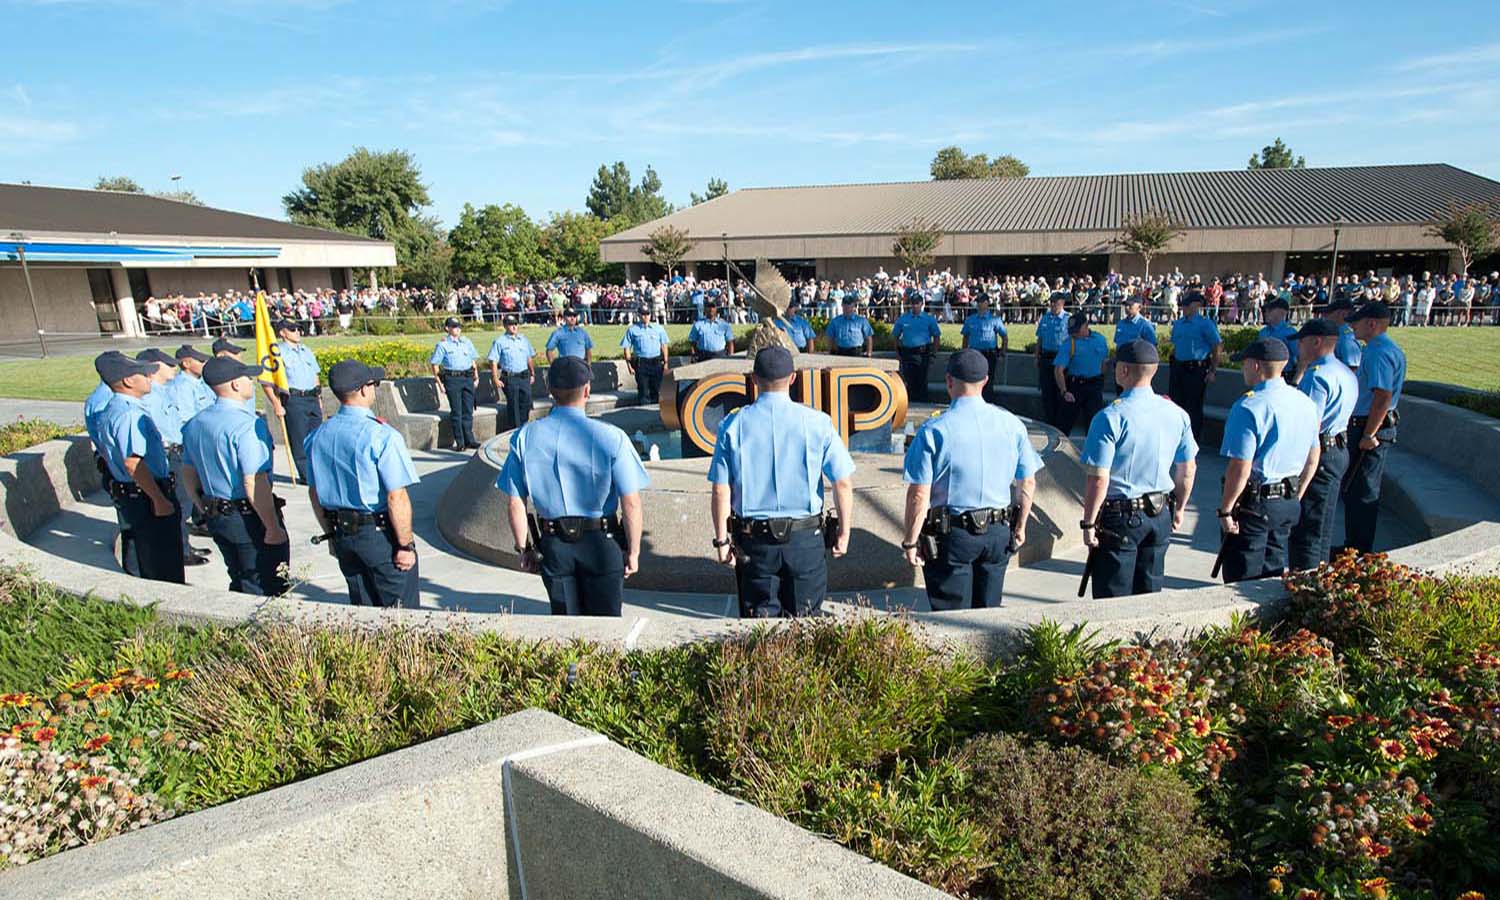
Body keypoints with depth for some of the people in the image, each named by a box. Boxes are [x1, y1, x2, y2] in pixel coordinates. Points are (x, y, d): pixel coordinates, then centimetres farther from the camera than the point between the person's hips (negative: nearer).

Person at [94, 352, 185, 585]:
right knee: (165, 567, 1)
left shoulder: (108, 411, 11)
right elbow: (133, 462, -29)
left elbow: (105, 452, 22)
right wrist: (160, 500, -25)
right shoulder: (130, 414, -22)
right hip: (146, 497, -10)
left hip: (126, 495, 10)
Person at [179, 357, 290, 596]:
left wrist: (203, 509, 26)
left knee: (239, 583, 23)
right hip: (249, 517, -8)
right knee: (265, 589, 5)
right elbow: (254, 483, -26)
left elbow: (188, 473, 14)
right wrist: (274, 528, -20)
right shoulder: (248, 425, -22)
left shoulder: (194, 424, 5)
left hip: (214, 516, 8)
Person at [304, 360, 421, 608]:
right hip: (381, 535, -7)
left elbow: (314, 493, 11)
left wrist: (331, 534, 22)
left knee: (362, 605, 20)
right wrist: (406, 545, -13)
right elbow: (396, 498, -22)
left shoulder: (319, 435, 2)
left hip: (342, 534, 7)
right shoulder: (381, 436, -20)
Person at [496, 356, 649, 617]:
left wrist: (524, 548, 12)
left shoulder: (525, 438, -5)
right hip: (601, 545, -2)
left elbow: (515, 502, -1)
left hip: (553, 545, 3)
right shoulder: (611, 437, -14)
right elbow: (631, 503, -13)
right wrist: (633, 551, -1)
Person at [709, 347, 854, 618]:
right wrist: (843, 533, 6)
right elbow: (843, 483, -6)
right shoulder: (816, 422, -7)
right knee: (804, 620, 15)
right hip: (805, 537, 0)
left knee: (758, 616, 15)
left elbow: (721, 491, -6)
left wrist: (722, 539, 5)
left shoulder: (733, 425, -6)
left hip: (754, 540, 1)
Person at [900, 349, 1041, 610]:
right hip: (999, 534, 4)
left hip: (951, 536, -4)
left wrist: (910, 541, -5)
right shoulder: (1012, 425, -1)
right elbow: (1028, 484, 6)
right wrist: (1019, 527, 19)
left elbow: (919, 494, -15)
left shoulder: (933, 431, -14)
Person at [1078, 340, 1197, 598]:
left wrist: (1088, 523, -11)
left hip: (1119, 518, -6)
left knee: (1113, 599, 7)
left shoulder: (1110, 417, -19)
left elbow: (1098, 478, -21)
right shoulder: (1177, 413, 0)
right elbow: (1188, 468, 10)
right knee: (1149, 593, 19)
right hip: (1160, 517, 6)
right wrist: (1178, 510, 22)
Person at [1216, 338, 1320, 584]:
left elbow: (1240, 468, -23)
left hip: (1254, 503, -8)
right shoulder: (1305, 402, 6)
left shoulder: (1249, 407, -21)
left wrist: (1225, 510, -15)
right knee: (1274, 571, 21)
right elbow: (1313, 459, 14)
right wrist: (1295, 498, 23)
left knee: (1242, 580, 4)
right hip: (1289, 502, 8)